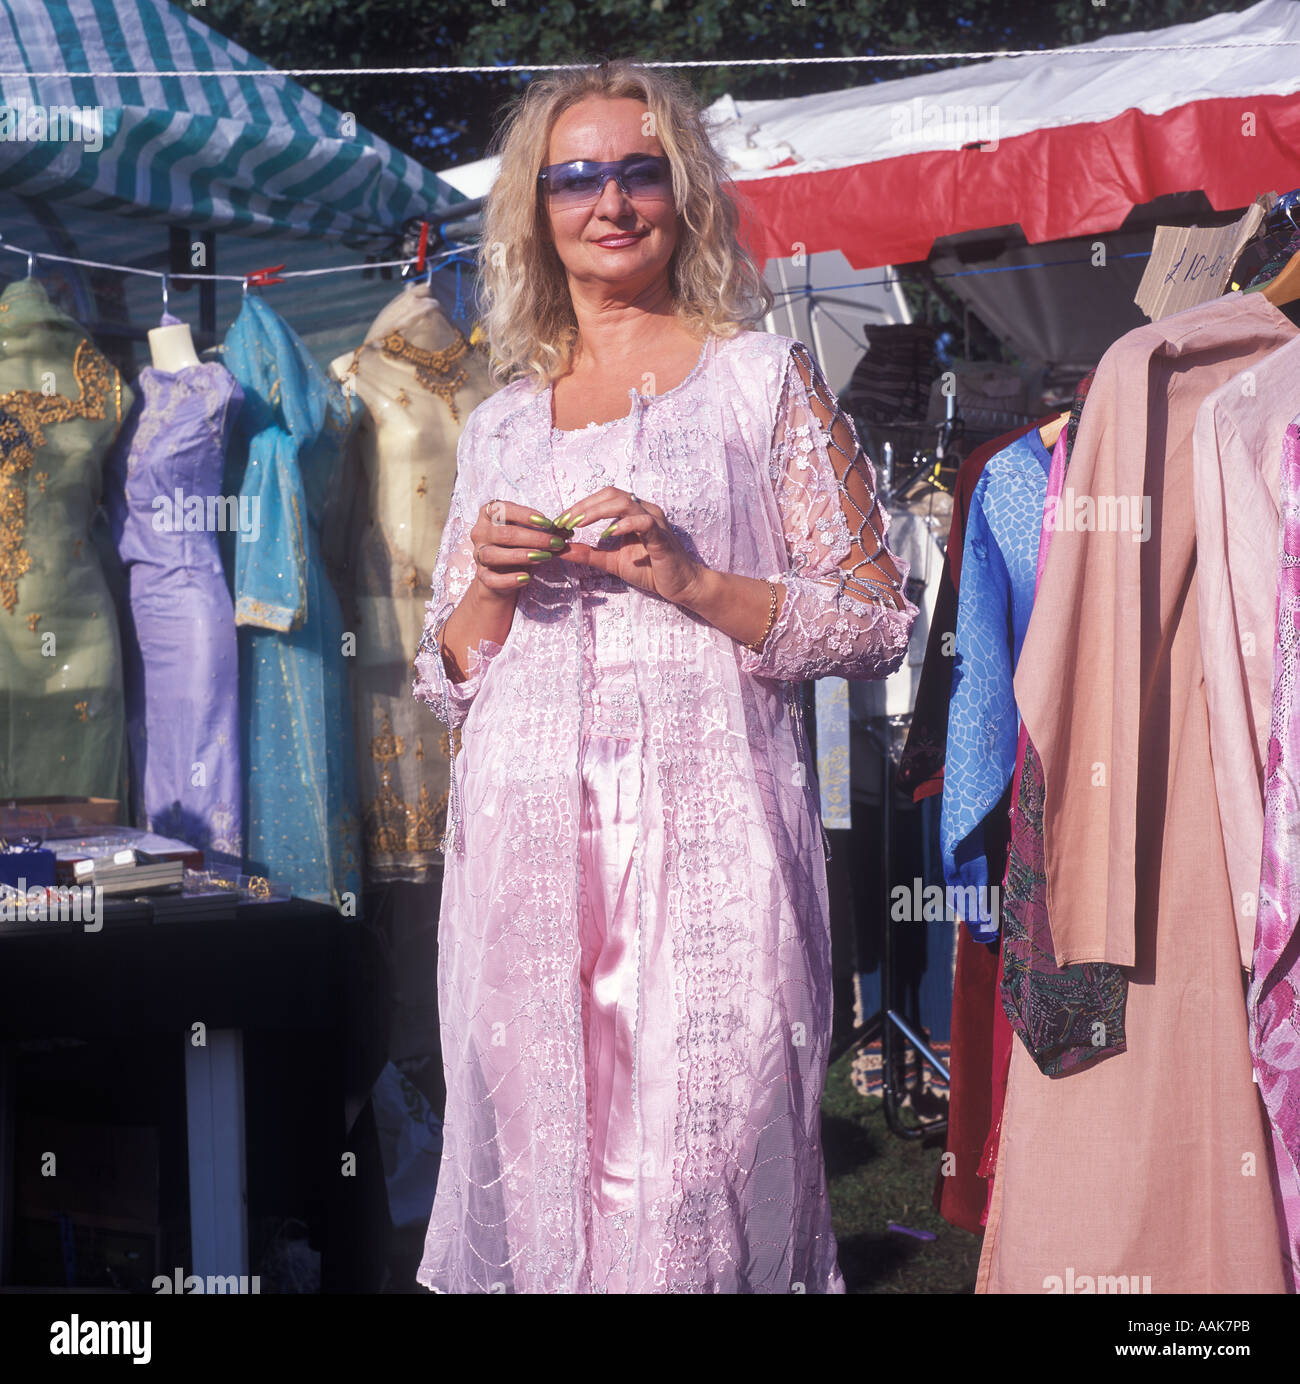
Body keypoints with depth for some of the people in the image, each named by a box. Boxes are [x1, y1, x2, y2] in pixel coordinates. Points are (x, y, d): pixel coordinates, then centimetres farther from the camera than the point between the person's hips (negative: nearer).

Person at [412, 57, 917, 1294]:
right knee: (539, 1163, 4)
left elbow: (878, 621, 2)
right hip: (529, 836, 4)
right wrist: (492, 584, -1)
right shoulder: (499, 425, 17)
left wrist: (694, 581, -11)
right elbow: (449, 675, 19)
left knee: (695, 1168, -8)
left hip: (705, 831, -3)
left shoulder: (761, 377, 7)